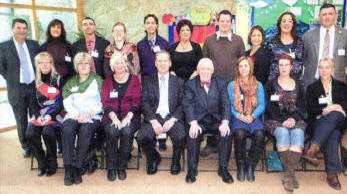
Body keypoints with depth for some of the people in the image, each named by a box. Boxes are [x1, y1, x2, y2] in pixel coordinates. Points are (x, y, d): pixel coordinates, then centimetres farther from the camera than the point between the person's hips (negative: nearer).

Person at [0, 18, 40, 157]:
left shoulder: (34, 44, 8)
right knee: (21, 121, 8)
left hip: (34, 87, 2)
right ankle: (26, 147, 23)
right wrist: (12, 80, -2)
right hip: (17, 89, -1)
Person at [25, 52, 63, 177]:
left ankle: (52, 163, -9)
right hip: (40, 116, 4)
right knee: (30, 133, -23)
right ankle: (42, 163, -4)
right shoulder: (36, 82, 15)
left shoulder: (58, 79, 3)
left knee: (47, 132, -31)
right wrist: (38, 116, -5)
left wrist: (51, 115, -14)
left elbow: (63, 102, -3)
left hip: (56, 114, -4)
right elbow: (34, 103, 13)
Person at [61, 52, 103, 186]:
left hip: (93, 116, -2)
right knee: (68, 128, -31)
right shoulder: (70, 83, 21)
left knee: (85, 129, -34)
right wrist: (78, 115, -12)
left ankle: (77, 168, -27)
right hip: (73, 115, 2)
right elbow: (67, 103, 7)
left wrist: (89, 113, -11)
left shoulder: (97, 80, 15)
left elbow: (103, 102, 5)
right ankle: (68, 169, -29)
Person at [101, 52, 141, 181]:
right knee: (112, 131, -31)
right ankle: (111, 167, -15)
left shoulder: (134, 79, 12)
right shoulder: (107, 81, 15)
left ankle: (122, 167, -15)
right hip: (111, 116, 1)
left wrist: (128, 117, -14)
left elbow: (136, 102, 2)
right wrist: (114, 118, -13)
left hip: (129, 116, -1)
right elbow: (105, 102, 4)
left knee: (127, 131, -32)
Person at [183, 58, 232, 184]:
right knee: (193, 135, -30)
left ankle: (223, 168, -9)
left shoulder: (221, 83, 8)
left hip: (216, 120, 1)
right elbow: (188, 105, -5)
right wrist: (193, 123, -21)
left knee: (226, 133, -26)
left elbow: (226, 104, 1)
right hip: (198, 120, -1)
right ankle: (192, 169, -12)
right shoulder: (190, 84, 5)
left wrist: (225, 122, -16)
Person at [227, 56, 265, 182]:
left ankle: (250, 166, -13)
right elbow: (229, 105, 4)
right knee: (239, 134, -33)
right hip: (238, 118, -1)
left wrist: (252, 116, -13)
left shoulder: (258, 85, 14)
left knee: (259, 134, -30)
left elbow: (261, 105, 5)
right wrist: (239, 115, -13)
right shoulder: (232, 85, 12)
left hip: (253, 117, 1)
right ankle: (241, 166, -14)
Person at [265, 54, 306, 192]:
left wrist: (293, 119, -9)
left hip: (295, 119, 2)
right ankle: (290, 173, -30)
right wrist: (283, 120, -13)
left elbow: (302, 107, 11)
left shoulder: (298, 85, 20)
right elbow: (269, 107, 1)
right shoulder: (271, 84, 12)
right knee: (283, 132, -34)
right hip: (276, 120, -1)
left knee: (298, 134, -31)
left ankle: (288, 175, -35)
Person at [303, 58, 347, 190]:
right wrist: (325, 109, -13)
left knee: (334, 115, -40)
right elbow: (310, 108, 5)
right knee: (333, 134, -37)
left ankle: (313, 149, -53)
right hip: (319, 121, 0)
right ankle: (332, 173, -45)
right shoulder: (312, 88, 20)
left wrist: (335, 107, -15)